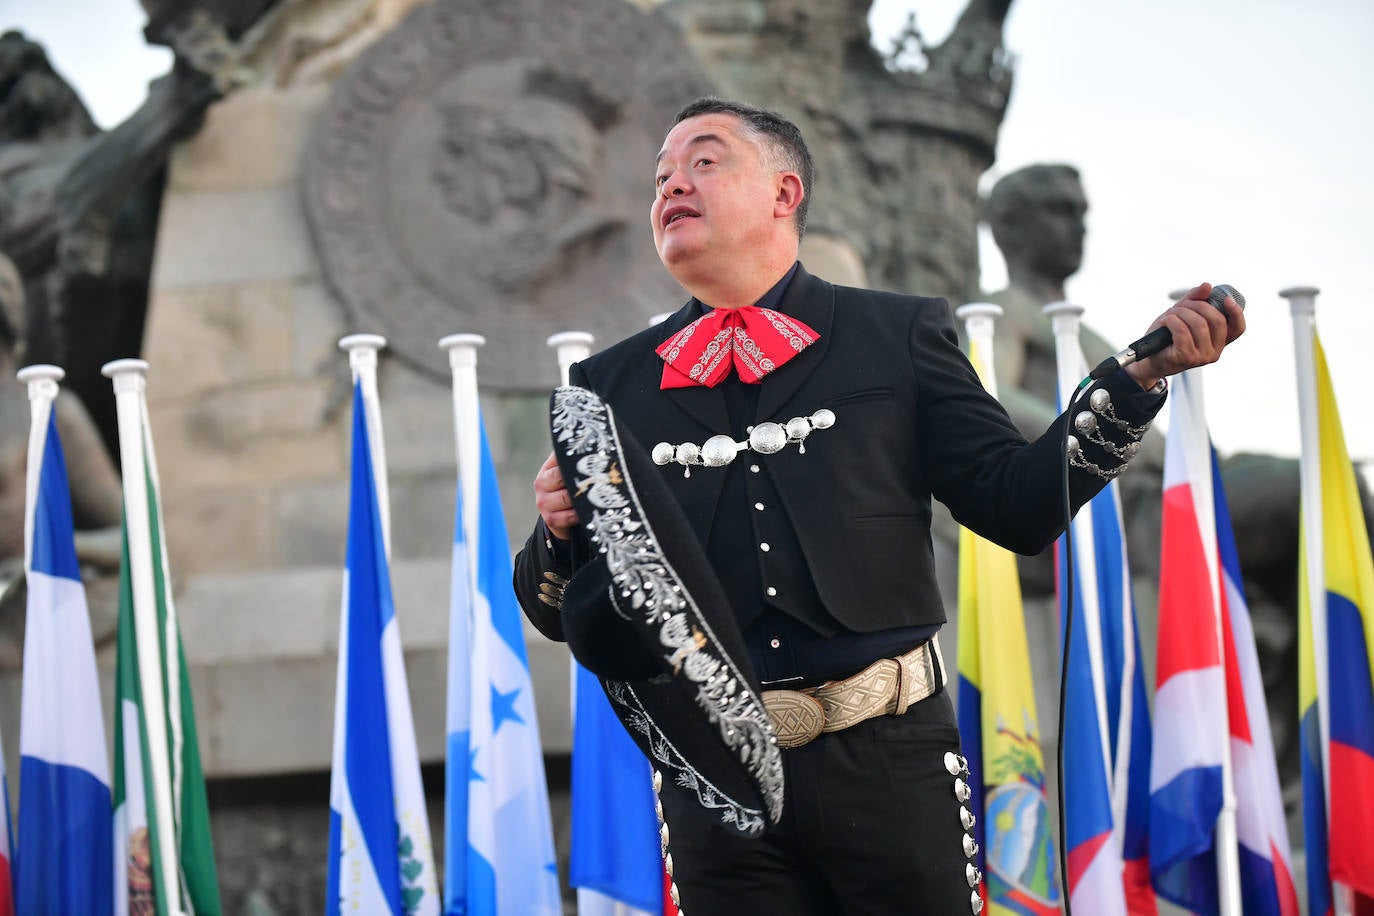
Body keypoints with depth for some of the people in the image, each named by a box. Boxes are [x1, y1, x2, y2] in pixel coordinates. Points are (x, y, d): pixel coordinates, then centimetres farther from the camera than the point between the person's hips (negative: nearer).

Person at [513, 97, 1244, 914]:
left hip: (887, 761, -1)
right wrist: (563, 531, -10)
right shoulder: (612, 385, 12)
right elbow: (560, 614, 12)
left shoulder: (901, 336, 8)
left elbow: (1018, 507, 5)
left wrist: (1140, 377, -5)